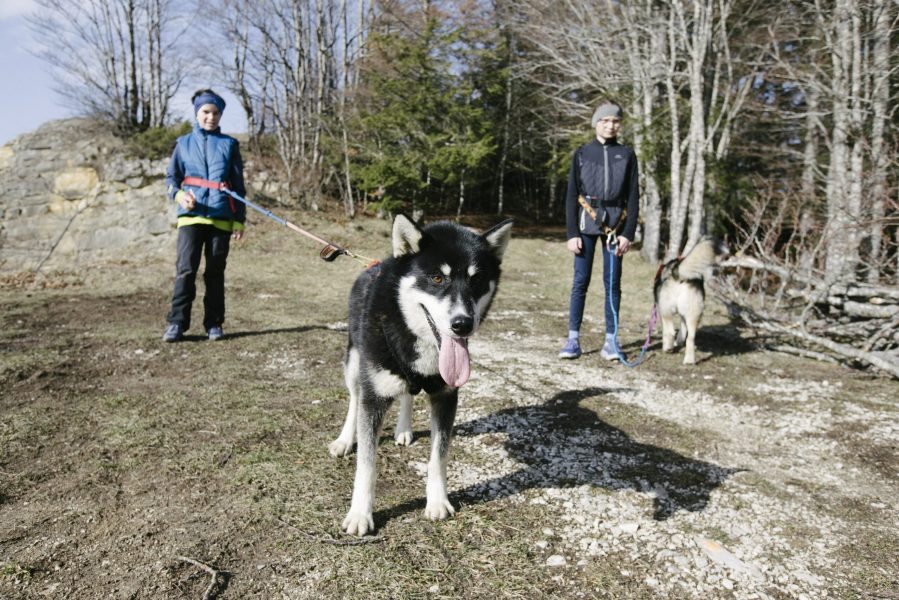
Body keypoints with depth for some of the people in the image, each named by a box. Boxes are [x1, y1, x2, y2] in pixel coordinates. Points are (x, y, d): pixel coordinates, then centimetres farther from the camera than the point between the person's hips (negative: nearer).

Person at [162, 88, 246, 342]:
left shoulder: (229, 144, 10)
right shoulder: (184, 143, 12)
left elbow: (238, 185, 10)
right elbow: (171, 177, 13)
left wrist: (240, 220, 4)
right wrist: (179, 195, -10)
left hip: (221, 216, 0)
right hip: (191, 215, 0)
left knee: (215, 272, 5)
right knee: (185, 269, -8)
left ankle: (214, 323, 13)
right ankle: (177, 323, -2)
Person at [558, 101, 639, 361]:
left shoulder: (627, 155, 8)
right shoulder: (582, 154, 6)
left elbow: (633, 197, 6)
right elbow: (572, 196, 3)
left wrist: (628, 233, -3)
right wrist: (572, 233, -5)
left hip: (615, 224, 1)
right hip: (586, 222, -1)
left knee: (612, 282, 3)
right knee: (580, 281, -3)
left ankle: (611, 340, 10)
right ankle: (573, 340, 2)